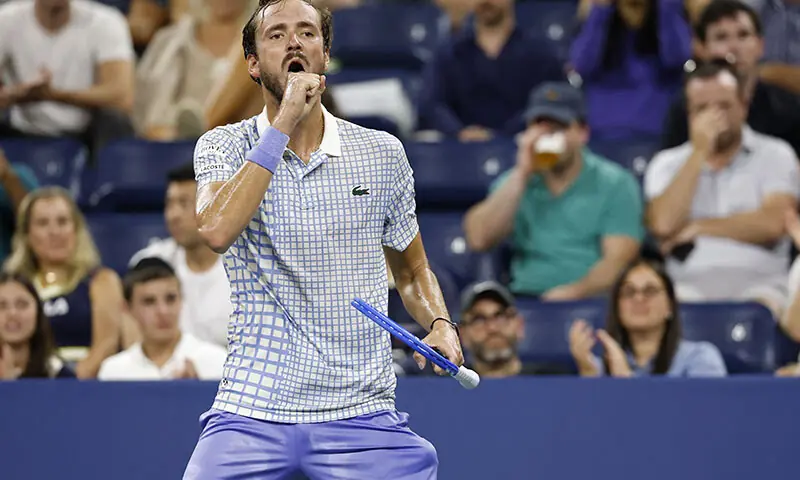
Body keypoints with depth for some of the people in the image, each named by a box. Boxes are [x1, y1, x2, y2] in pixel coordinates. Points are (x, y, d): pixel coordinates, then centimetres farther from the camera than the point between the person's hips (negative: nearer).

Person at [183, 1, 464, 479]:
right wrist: (283, 124, -18)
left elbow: (411, 269, 21)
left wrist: (440, 325, 0)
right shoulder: (223, 147, 3)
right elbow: (217, 231, -19)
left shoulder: (382, 153, 7)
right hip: (252, 409, -1)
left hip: (362, 415, 1)